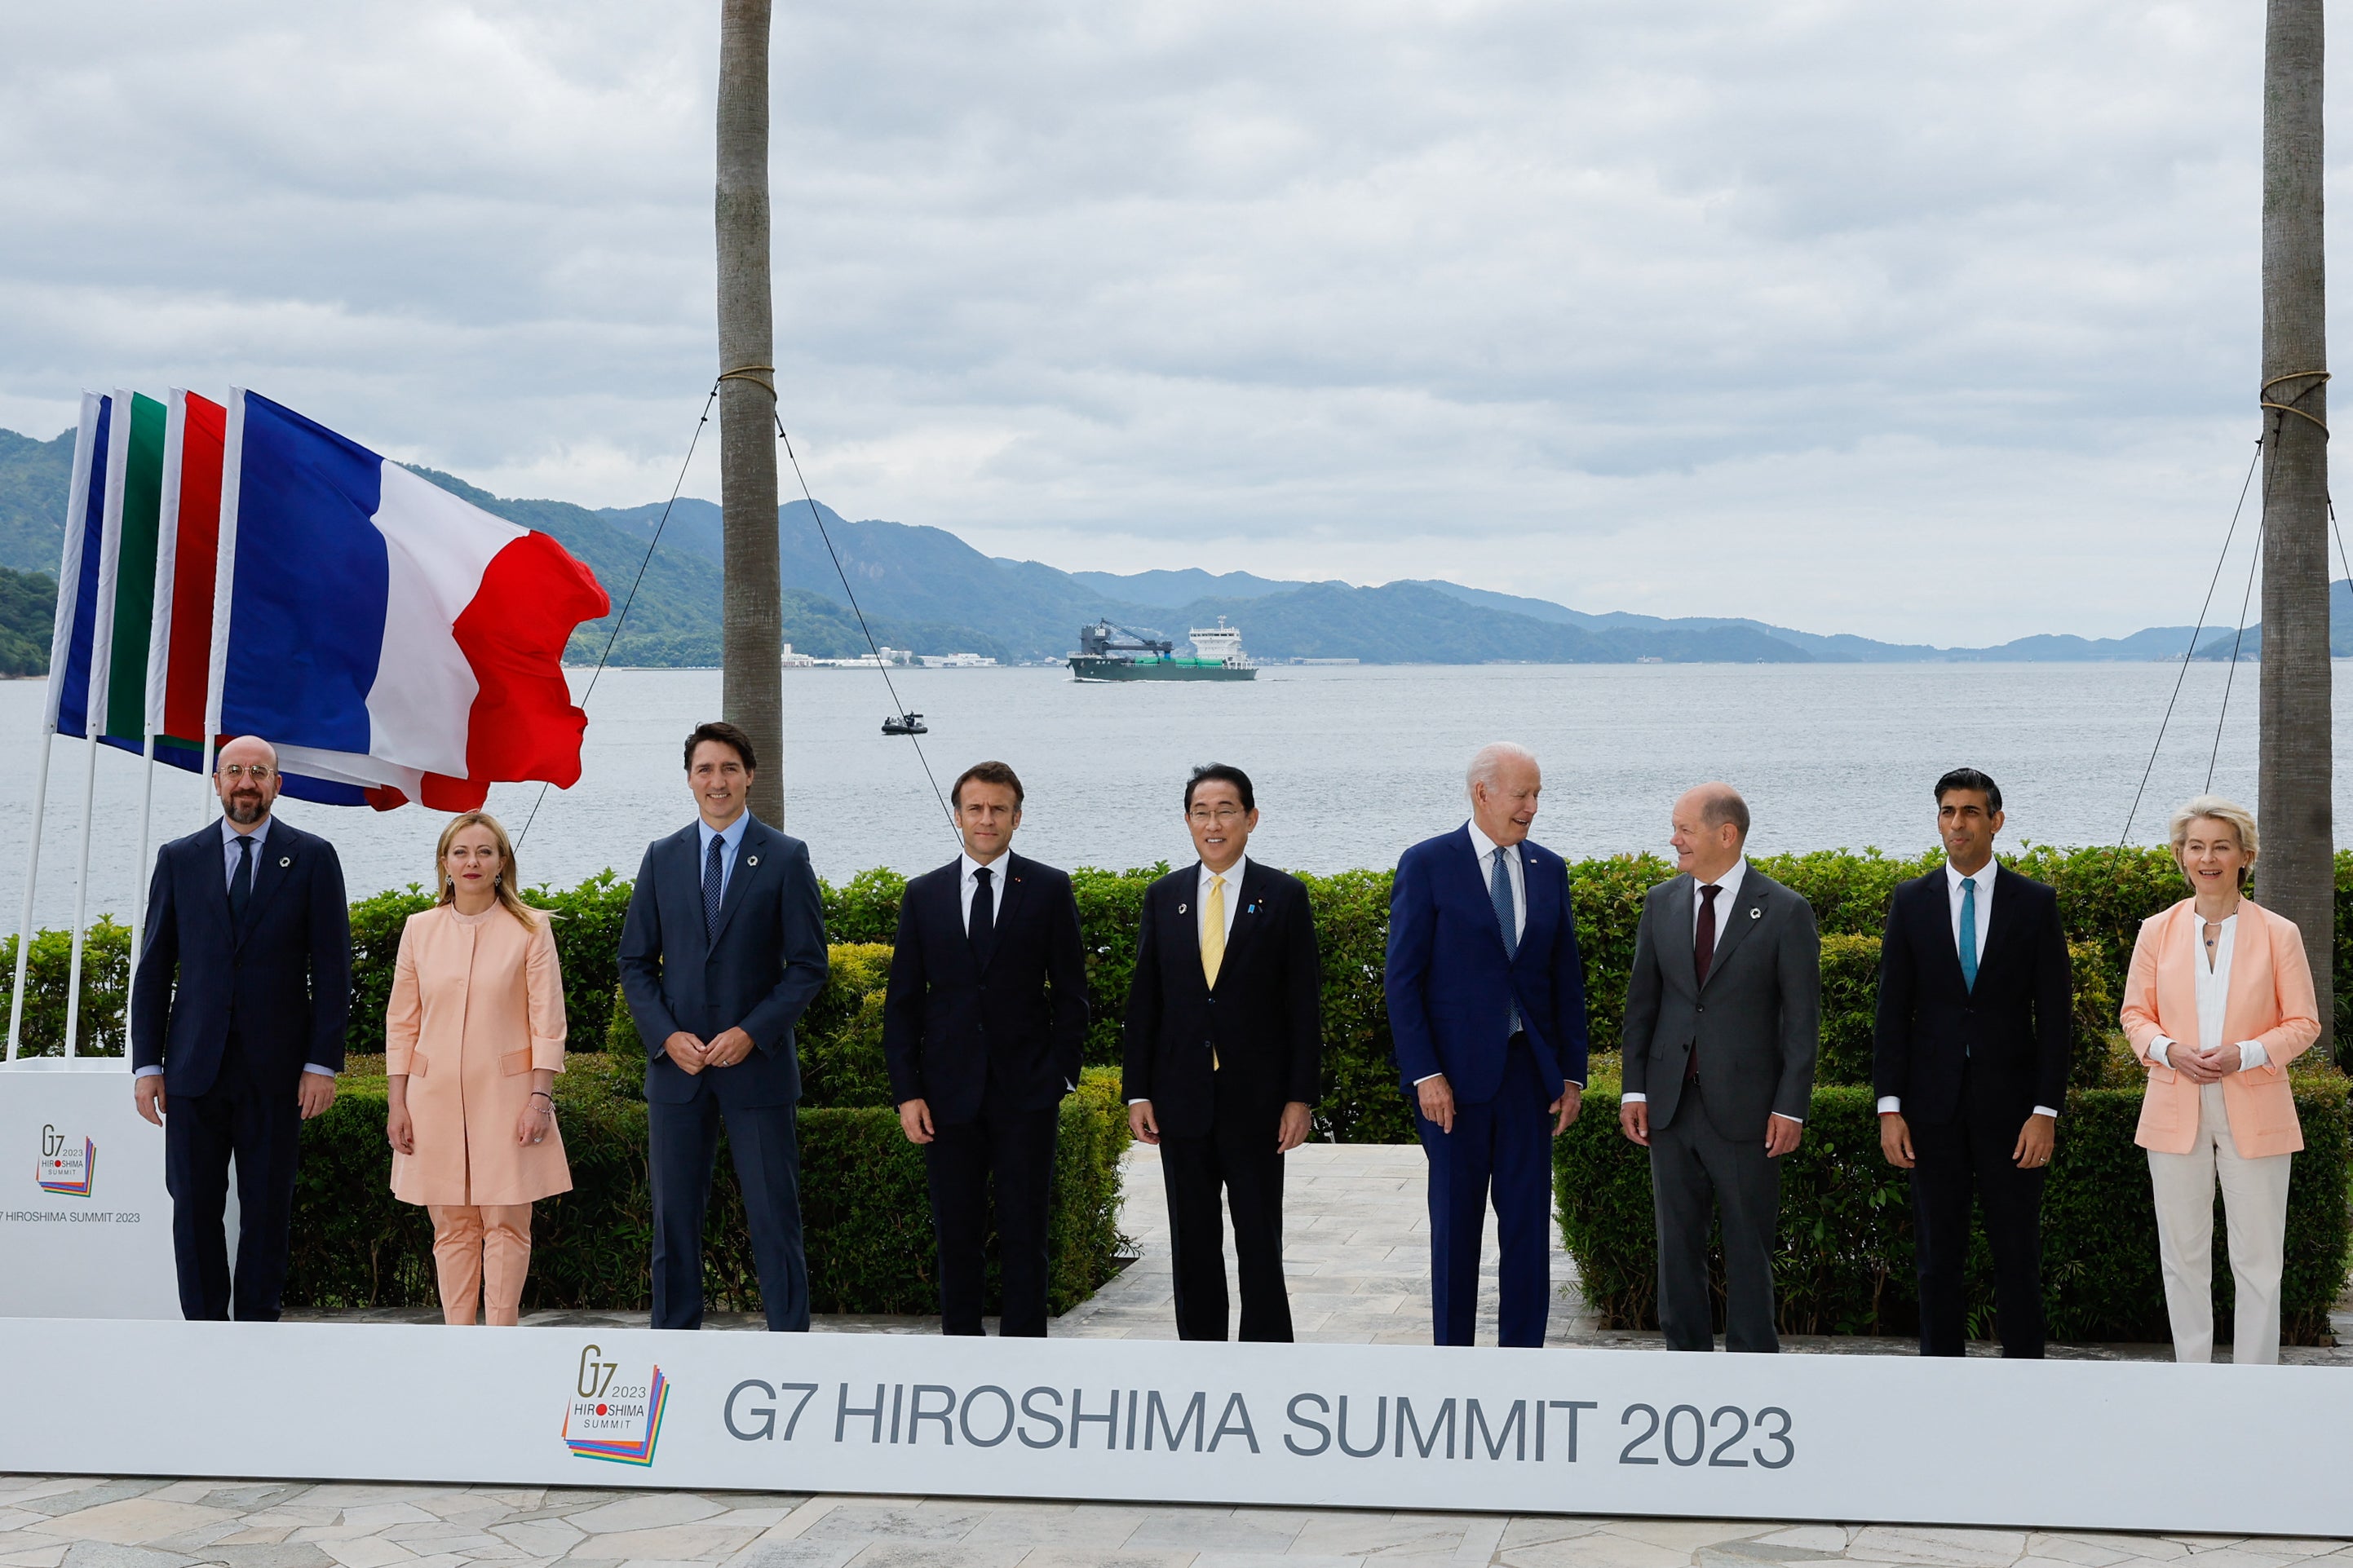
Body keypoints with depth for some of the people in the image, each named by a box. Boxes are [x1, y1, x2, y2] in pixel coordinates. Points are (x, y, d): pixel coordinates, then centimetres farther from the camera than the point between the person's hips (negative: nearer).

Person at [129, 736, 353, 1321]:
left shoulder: (312, 857, 4)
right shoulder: (179, 858, 9)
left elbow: (332, 968, 1)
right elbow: (154, 969, 9)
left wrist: (323, 1062, -6)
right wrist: (146, 1063, 3)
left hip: (276, 1068, -1)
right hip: (195, 1068, 1)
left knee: (268, 1206, 4)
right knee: (194, 1206, 2)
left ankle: (257, 1324, 13)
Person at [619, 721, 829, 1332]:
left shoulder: (785, 858, 0)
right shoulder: (662, 858, 8)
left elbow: (808, 965, -2)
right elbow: (636, 962, 9)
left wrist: (751, 1034, -13)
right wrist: (666, 1036, -7)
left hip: (757, 1065, -3)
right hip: (676, 1065, 3)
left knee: (774, 1215, 0)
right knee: (675, 1217, 7)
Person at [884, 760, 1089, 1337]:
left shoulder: (1049, 889, 3)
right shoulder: (924, 894, 8)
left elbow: (1070, 993, 5)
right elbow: (902, 1002, 8)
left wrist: (1062, 1075, -4)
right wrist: (907, 1093, 0)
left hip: (1026, 1094, -2)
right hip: (950, 1095, 2)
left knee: (1024, 1235, 1)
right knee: (955, 1235, 6)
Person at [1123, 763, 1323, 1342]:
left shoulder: (1284, 896, 0)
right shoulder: (1163, 896, 7)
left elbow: (1304, 1004, -2)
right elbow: (1143, 1000, 8)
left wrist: (1300, 1096, -8)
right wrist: (1138, 1091, 2)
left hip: (1255, 1099, -3)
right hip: (1182, 1098, 3)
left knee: (1259, 1245, 1)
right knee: (1193, 1244, 9)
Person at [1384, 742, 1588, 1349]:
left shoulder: (1549, 871, 9)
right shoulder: (1427, 865, -5)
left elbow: (1566, 979, 12)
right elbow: (1402, 979, -7)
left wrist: (1572, 1072, 6)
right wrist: (1424, 1074, -14)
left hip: (1528, 1070, 4)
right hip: (1455, 1072, -4)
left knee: (1528, 1221, 4)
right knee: (1455, 1224, 5)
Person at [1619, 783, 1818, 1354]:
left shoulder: (1785, 912, -5)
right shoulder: (1661, 903, 8)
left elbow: (1803, 1017, -4)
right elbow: (1642, 1000, 11)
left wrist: (1791, 1106, -9)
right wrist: (1634, 1088, 4)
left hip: (1743, 1108, -4)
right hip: (1671, 1104, 4)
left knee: (1748, 1243, 3)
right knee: (1677, 1240, 9)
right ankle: (1687, 1356, 20)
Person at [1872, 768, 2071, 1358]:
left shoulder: (2035, 903, 1)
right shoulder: (1910, 902, 5)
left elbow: (2055, 1015, 0)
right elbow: (1892, 1013, 5)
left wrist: (2046, 1111, -7)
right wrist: (1890, 1108, -2)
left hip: (2009, 1104, -1)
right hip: (1934, 1105, 1)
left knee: (2018, 1254, 3)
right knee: (1938, 1253, 6)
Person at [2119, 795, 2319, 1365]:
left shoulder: (2279, 934, -2)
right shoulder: (2157, 932, 5)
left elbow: (2303, 1023, -1)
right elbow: (2135, 1013, 8)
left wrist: (2245, 1054, -17)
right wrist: (2169, 1050, -12)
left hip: (2254, 1113, -2)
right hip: (2176, 1110, 2)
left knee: (2258, 1257, 3)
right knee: (2183, 1255, 7)